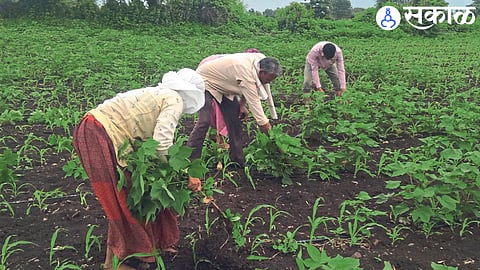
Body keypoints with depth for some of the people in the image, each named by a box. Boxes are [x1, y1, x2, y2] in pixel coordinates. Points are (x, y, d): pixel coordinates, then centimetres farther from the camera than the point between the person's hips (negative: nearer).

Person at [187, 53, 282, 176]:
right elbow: (254, 101, -37)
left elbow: (248, 88, 3)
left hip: (223, 85, 9)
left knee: (235, 120, 3)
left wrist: (242, 105, -6)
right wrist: (265, 125, -34)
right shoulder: (245, 72, -39)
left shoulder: (260, 59, -12)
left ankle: (237, 161, 11)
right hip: (205, 81, -9)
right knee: (204, 122, -20)